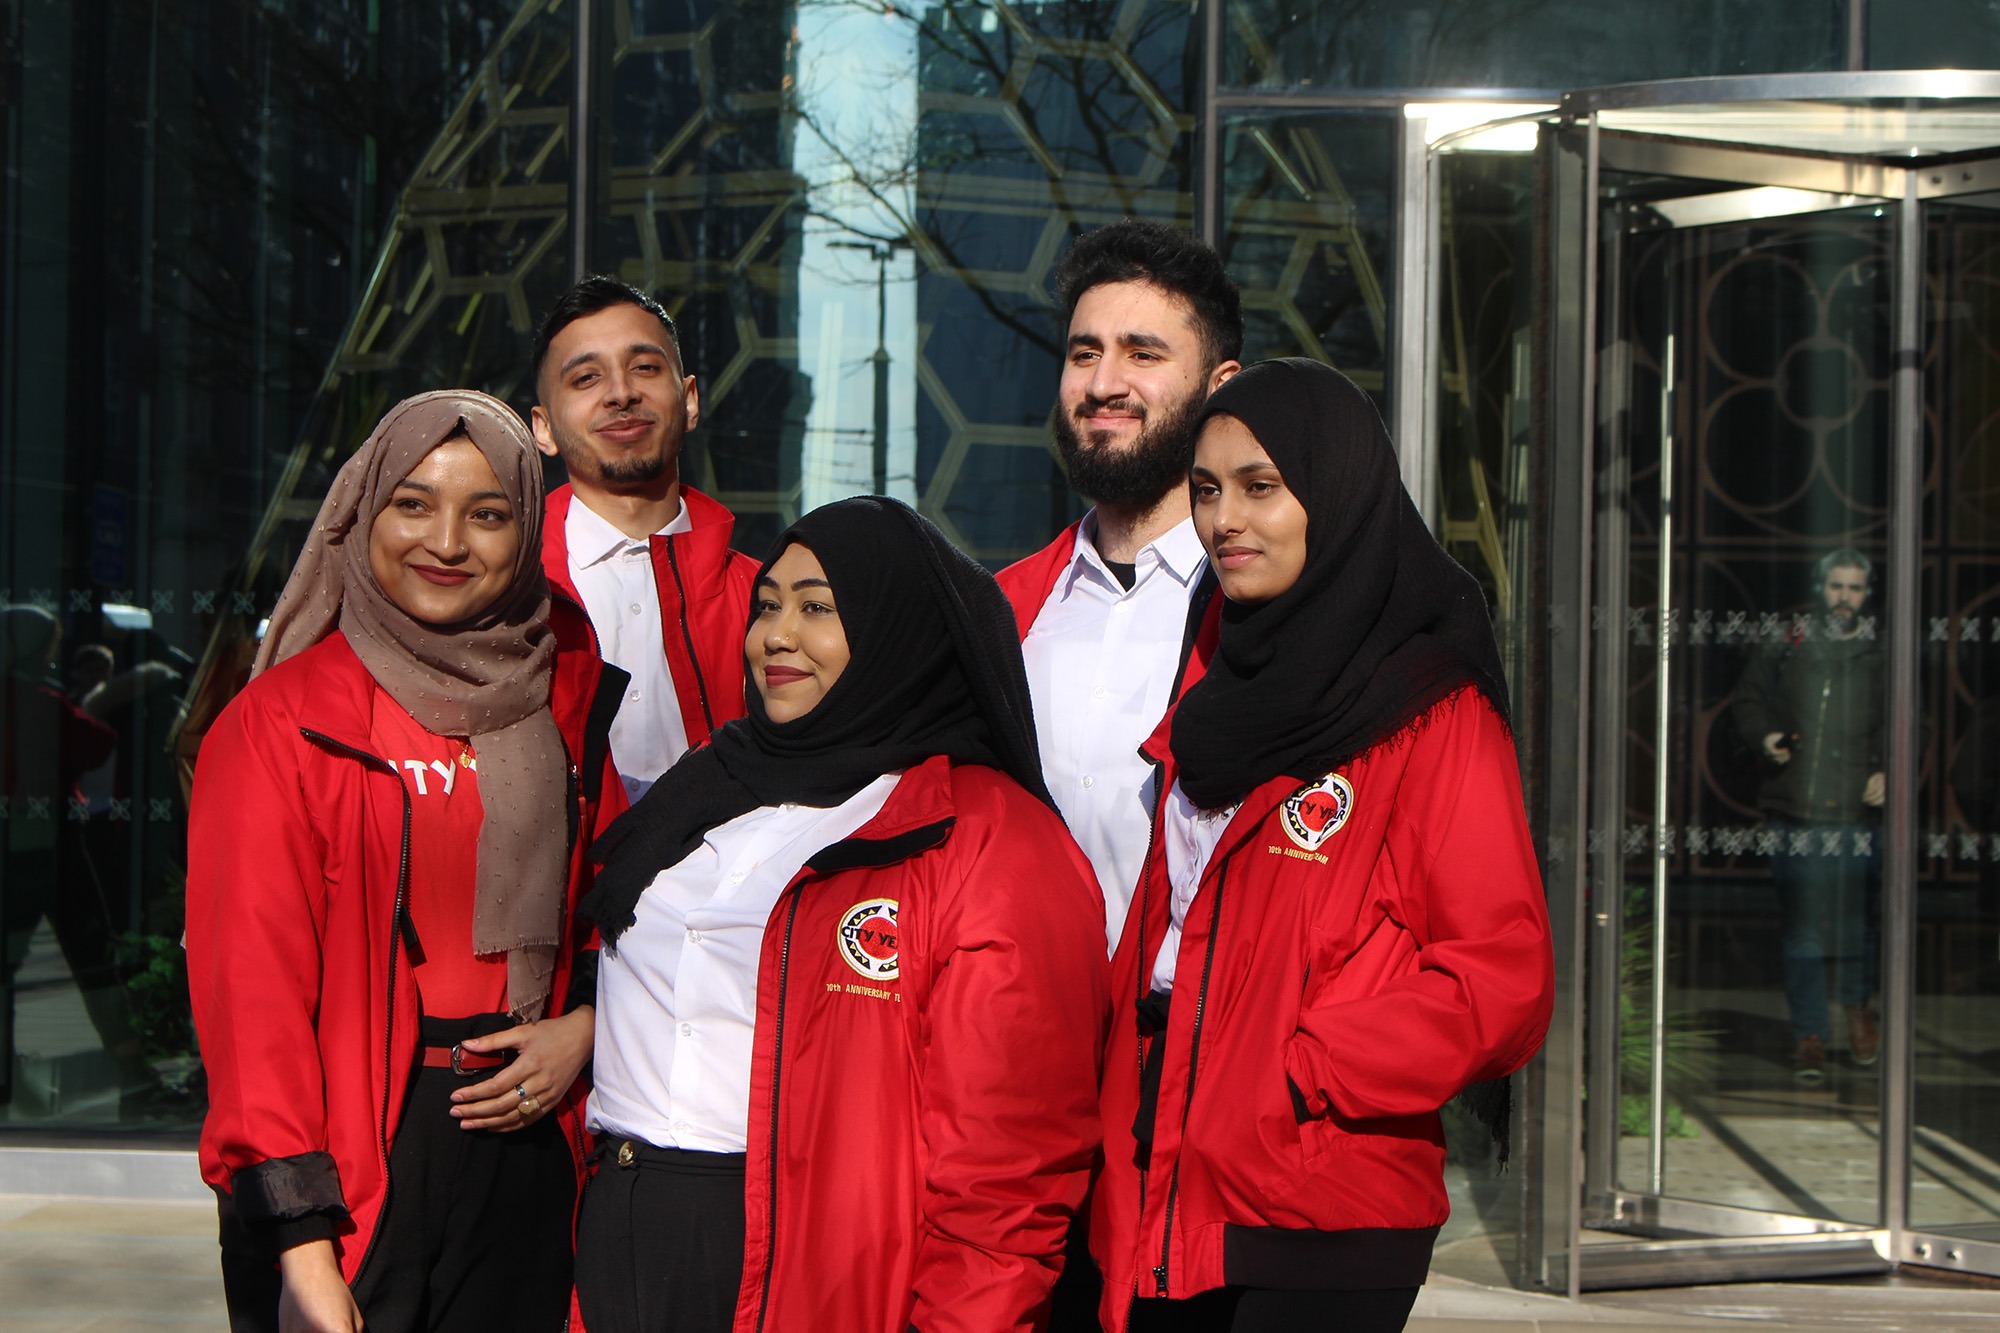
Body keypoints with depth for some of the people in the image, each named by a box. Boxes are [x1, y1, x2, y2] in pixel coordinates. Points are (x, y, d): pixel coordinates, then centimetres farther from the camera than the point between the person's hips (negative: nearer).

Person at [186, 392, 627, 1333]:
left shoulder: (569, 701, 6)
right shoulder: (282, 725, -7)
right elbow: (251, 983, -11)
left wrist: (585, 1027, -2)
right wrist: (302, 1242, -17)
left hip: (523, 1142, 4)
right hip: (353, 1166, -4)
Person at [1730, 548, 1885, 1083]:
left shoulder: (1881, 657, 8)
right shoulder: (1784, 650, 9)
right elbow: (1745, 703, 18)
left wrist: (1887, 772, -5)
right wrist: (1764, 737, -1)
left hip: (1857, 813, 0)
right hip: (1794, 811, 0)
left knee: (1856, 922, 4)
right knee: (1800, 927, 0)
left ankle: (1859, 1006, 31)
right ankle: (1810, 1033, 8)